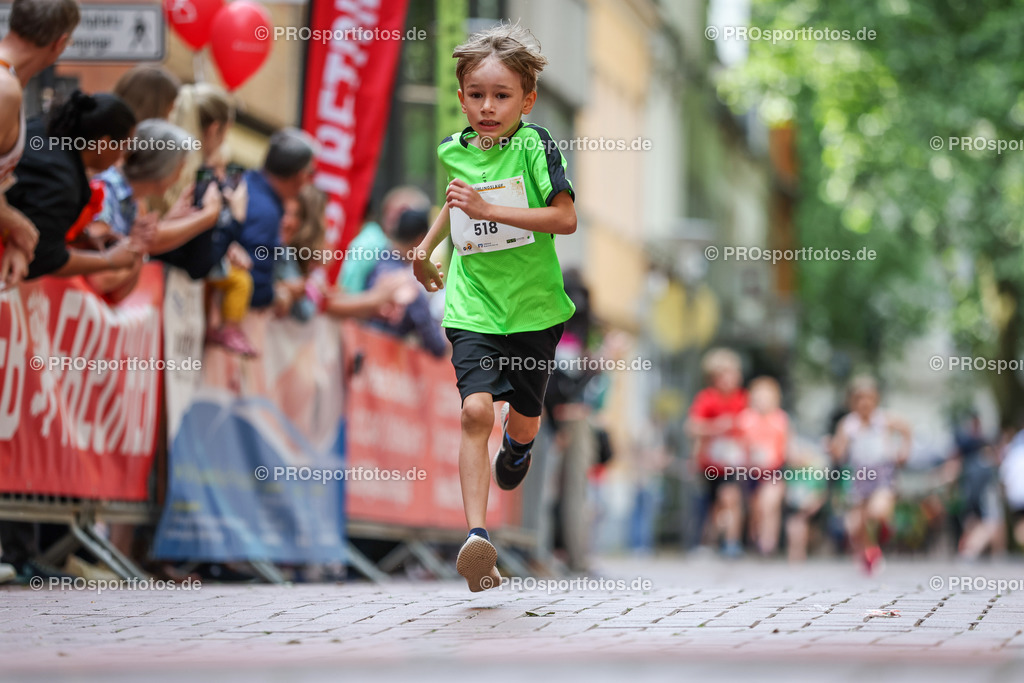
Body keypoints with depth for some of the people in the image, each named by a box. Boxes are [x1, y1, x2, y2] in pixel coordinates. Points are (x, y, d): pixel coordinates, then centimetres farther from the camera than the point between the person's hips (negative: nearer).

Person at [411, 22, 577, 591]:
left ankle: (516, 447, 54)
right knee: (476, 409, -18)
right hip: (472, 307, 2)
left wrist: (487, 210, -25)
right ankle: (477, 537, -24)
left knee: (523, 416, 14)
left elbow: (566, 219, -20)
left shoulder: (534, 145, -10)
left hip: (533, 307, -1)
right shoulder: (453, 150, 5)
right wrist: (427, 246, 20)